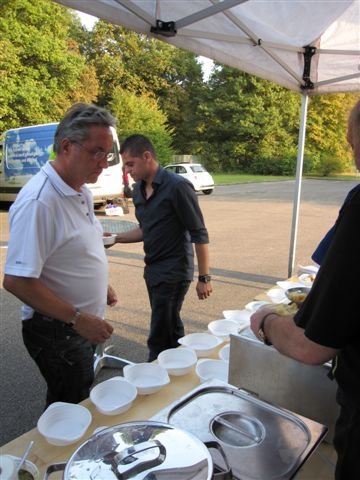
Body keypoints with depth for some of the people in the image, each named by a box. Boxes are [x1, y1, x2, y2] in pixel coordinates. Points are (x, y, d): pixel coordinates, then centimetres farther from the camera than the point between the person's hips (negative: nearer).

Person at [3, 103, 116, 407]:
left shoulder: (82, 192, 4)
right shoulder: (38, 201, -26)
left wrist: (101, 286, 9)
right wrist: (77, 318, -25)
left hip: (83, 325, 9)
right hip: (57, 332, -8)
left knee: (80, 401, 26)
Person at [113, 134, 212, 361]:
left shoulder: (177, 186, -17)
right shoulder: (138, 189, 6)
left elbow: (199, 234, -16)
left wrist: (204, 278, -15)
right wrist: (116, 238, 4)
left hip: (174, 272, -7)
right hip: (153, 270, 7)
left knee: (160, 337, 0)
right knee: (171, 328, 18)